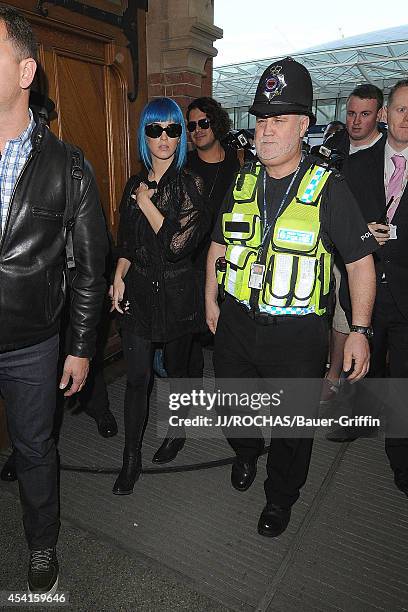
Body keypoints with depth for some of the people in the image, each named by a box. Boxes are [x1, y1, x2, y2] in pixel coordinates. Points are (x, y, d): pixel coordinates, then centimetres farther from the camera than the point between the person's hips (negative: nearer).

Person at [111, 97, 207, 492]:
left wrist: (146, 203, -12)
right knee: (136, 377, 4)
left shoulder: (190, 184, -6)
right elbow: (125, 242, 15)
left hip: (176, 292, -3)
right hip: (137, 292, 3)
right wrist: (119, 277, 1)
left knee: (176, 369, 14)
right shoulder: (135, 185, 8)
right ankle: (131, 458, 18)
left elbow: (180, 243, -16)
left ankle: (177, 432, 39)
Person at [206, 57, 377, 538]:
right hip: (236, 324, 4)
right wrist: (211, 302, 14)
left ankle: (280, 497, 42)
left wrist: (360, 330, -10)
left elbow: (360, 262, -6)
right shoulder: (241, 186, 4)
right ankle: (246, 453, 57)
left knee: (292, 426, 14)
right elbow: (219, 246, 15)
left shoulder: (329, 189, -10)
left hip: (297, 334, -4)